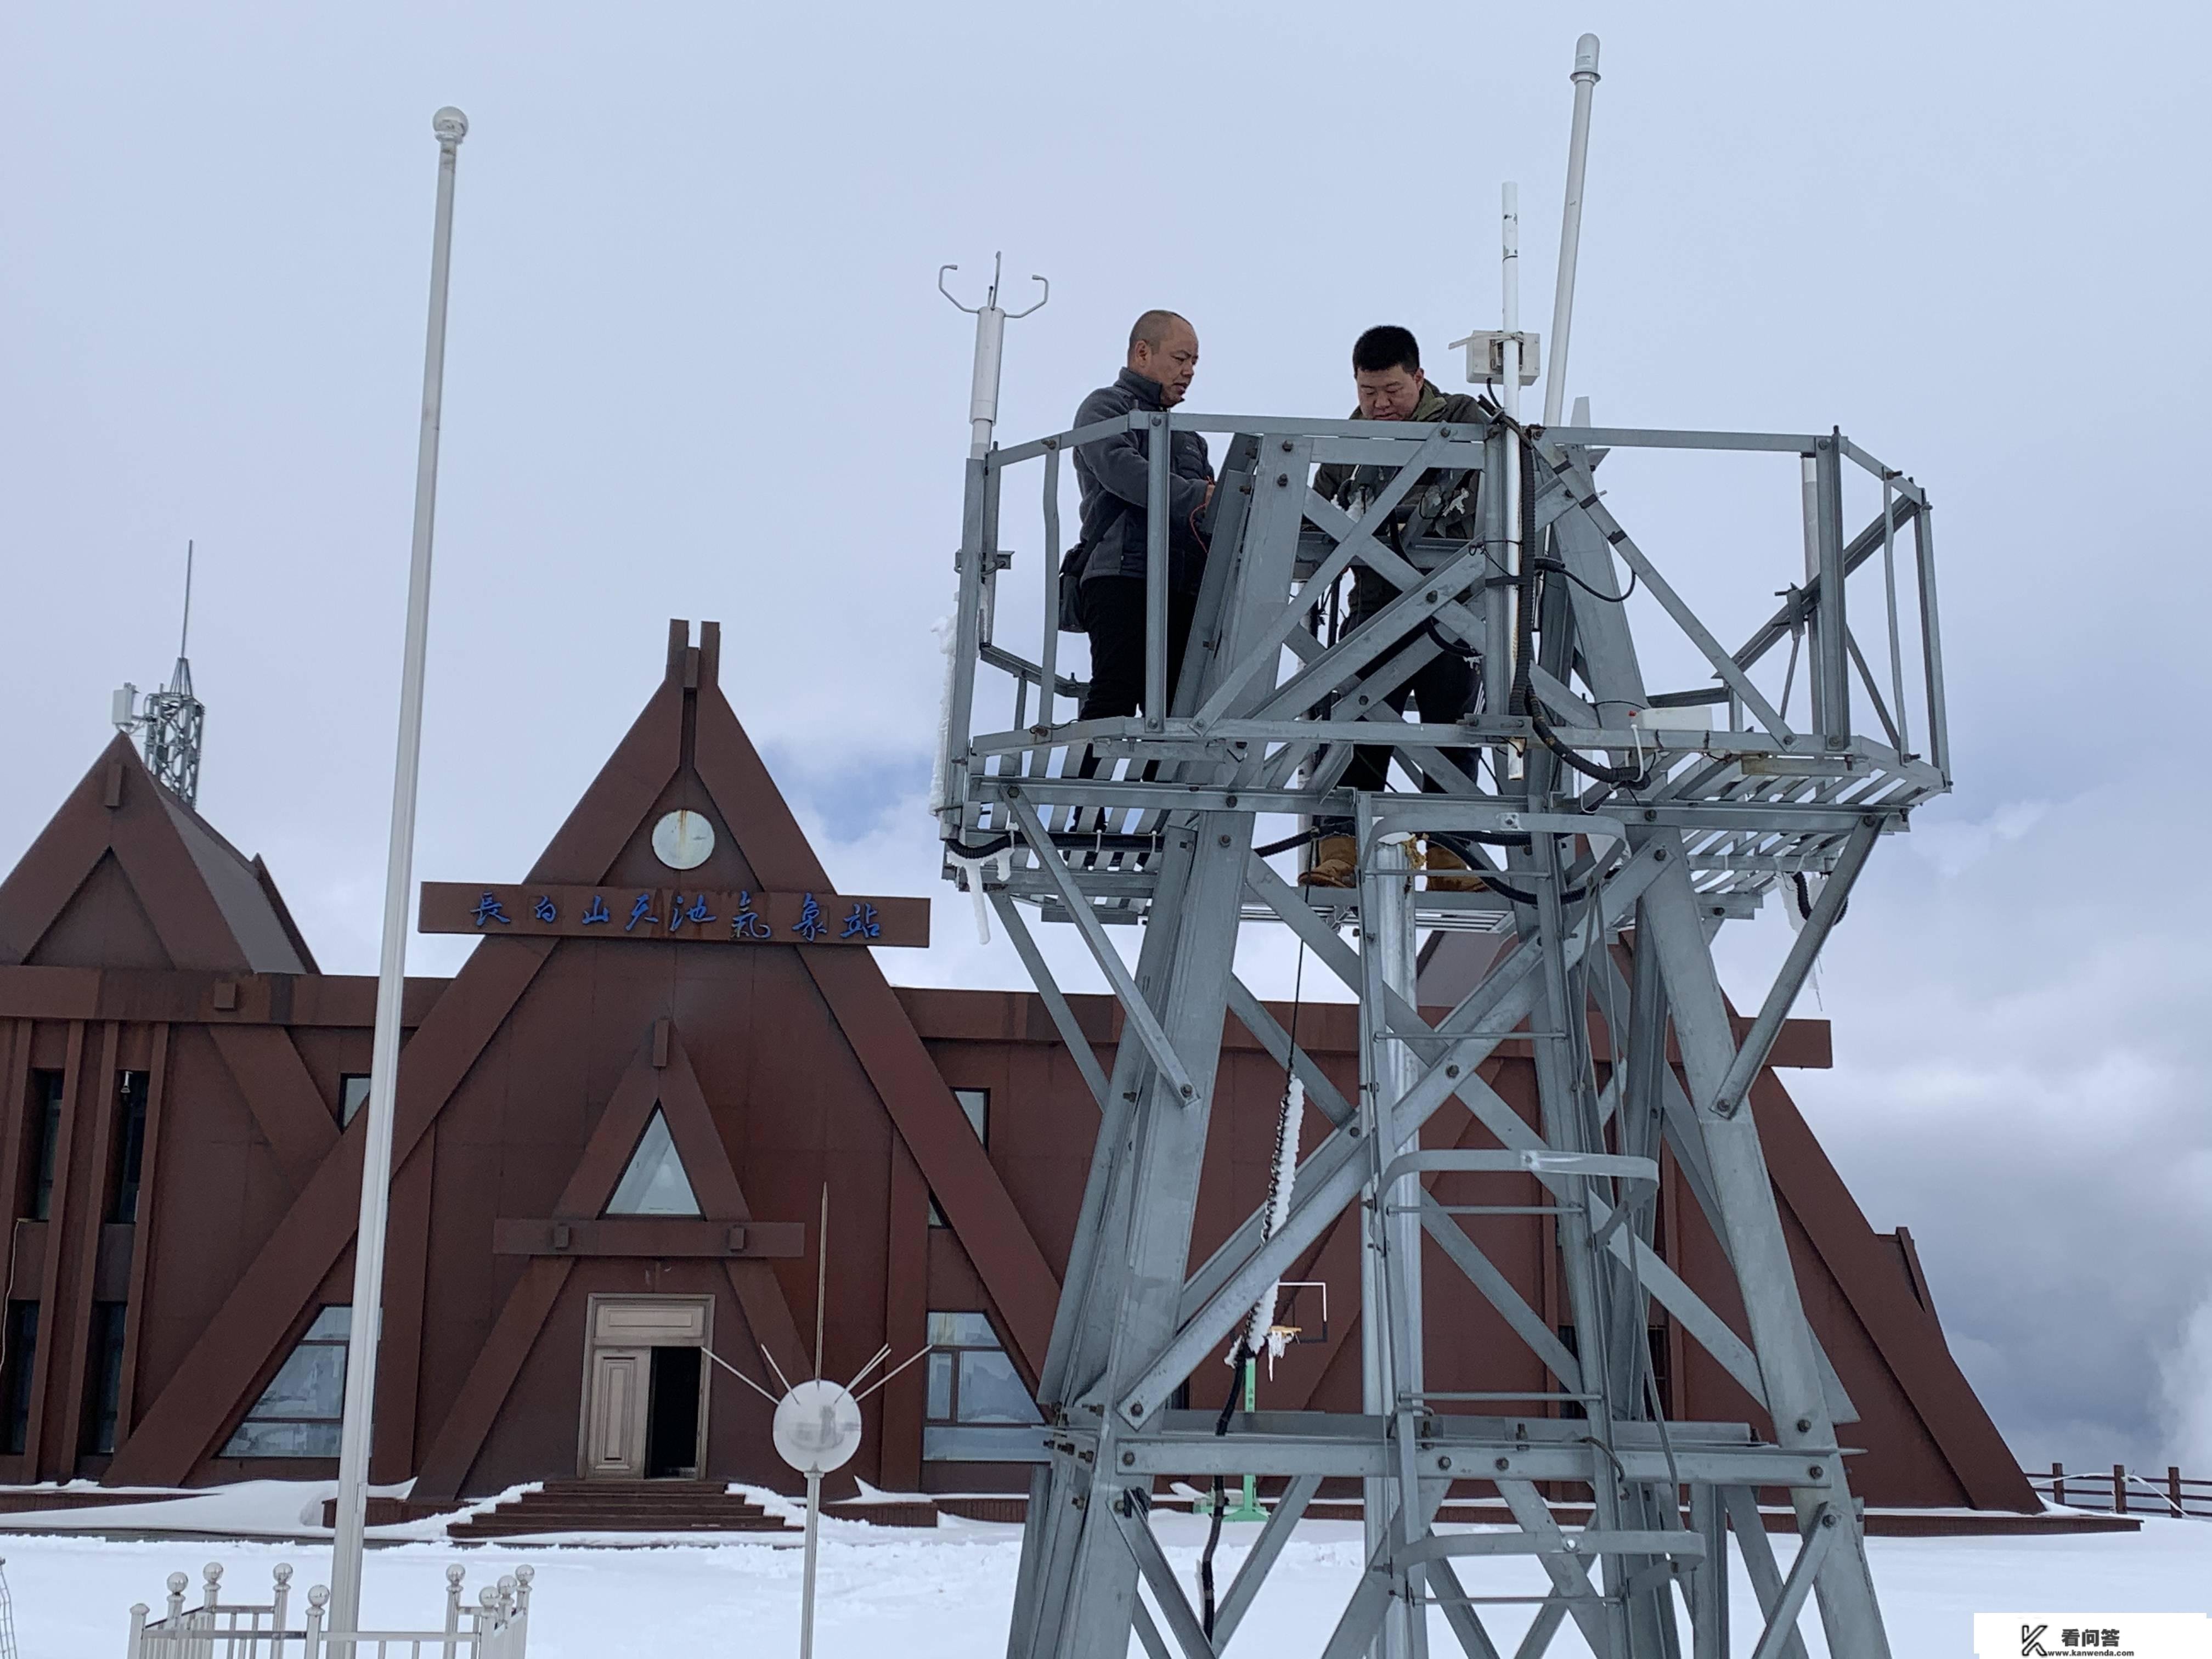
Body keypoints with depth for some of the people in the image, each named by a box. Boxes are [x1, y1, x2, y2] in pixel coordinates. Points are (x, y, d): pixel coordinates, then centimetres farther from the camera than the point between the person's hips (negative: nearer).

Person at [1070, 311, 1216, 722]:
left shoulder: (1187, 436, 32)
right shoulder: (1106, 407, 7)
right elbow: (1121, 469, -14)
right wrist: (1199, 496, -24)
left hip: (1181, 589, 8)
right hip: (1122, 577, -7)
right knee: (1117, 693, -19)